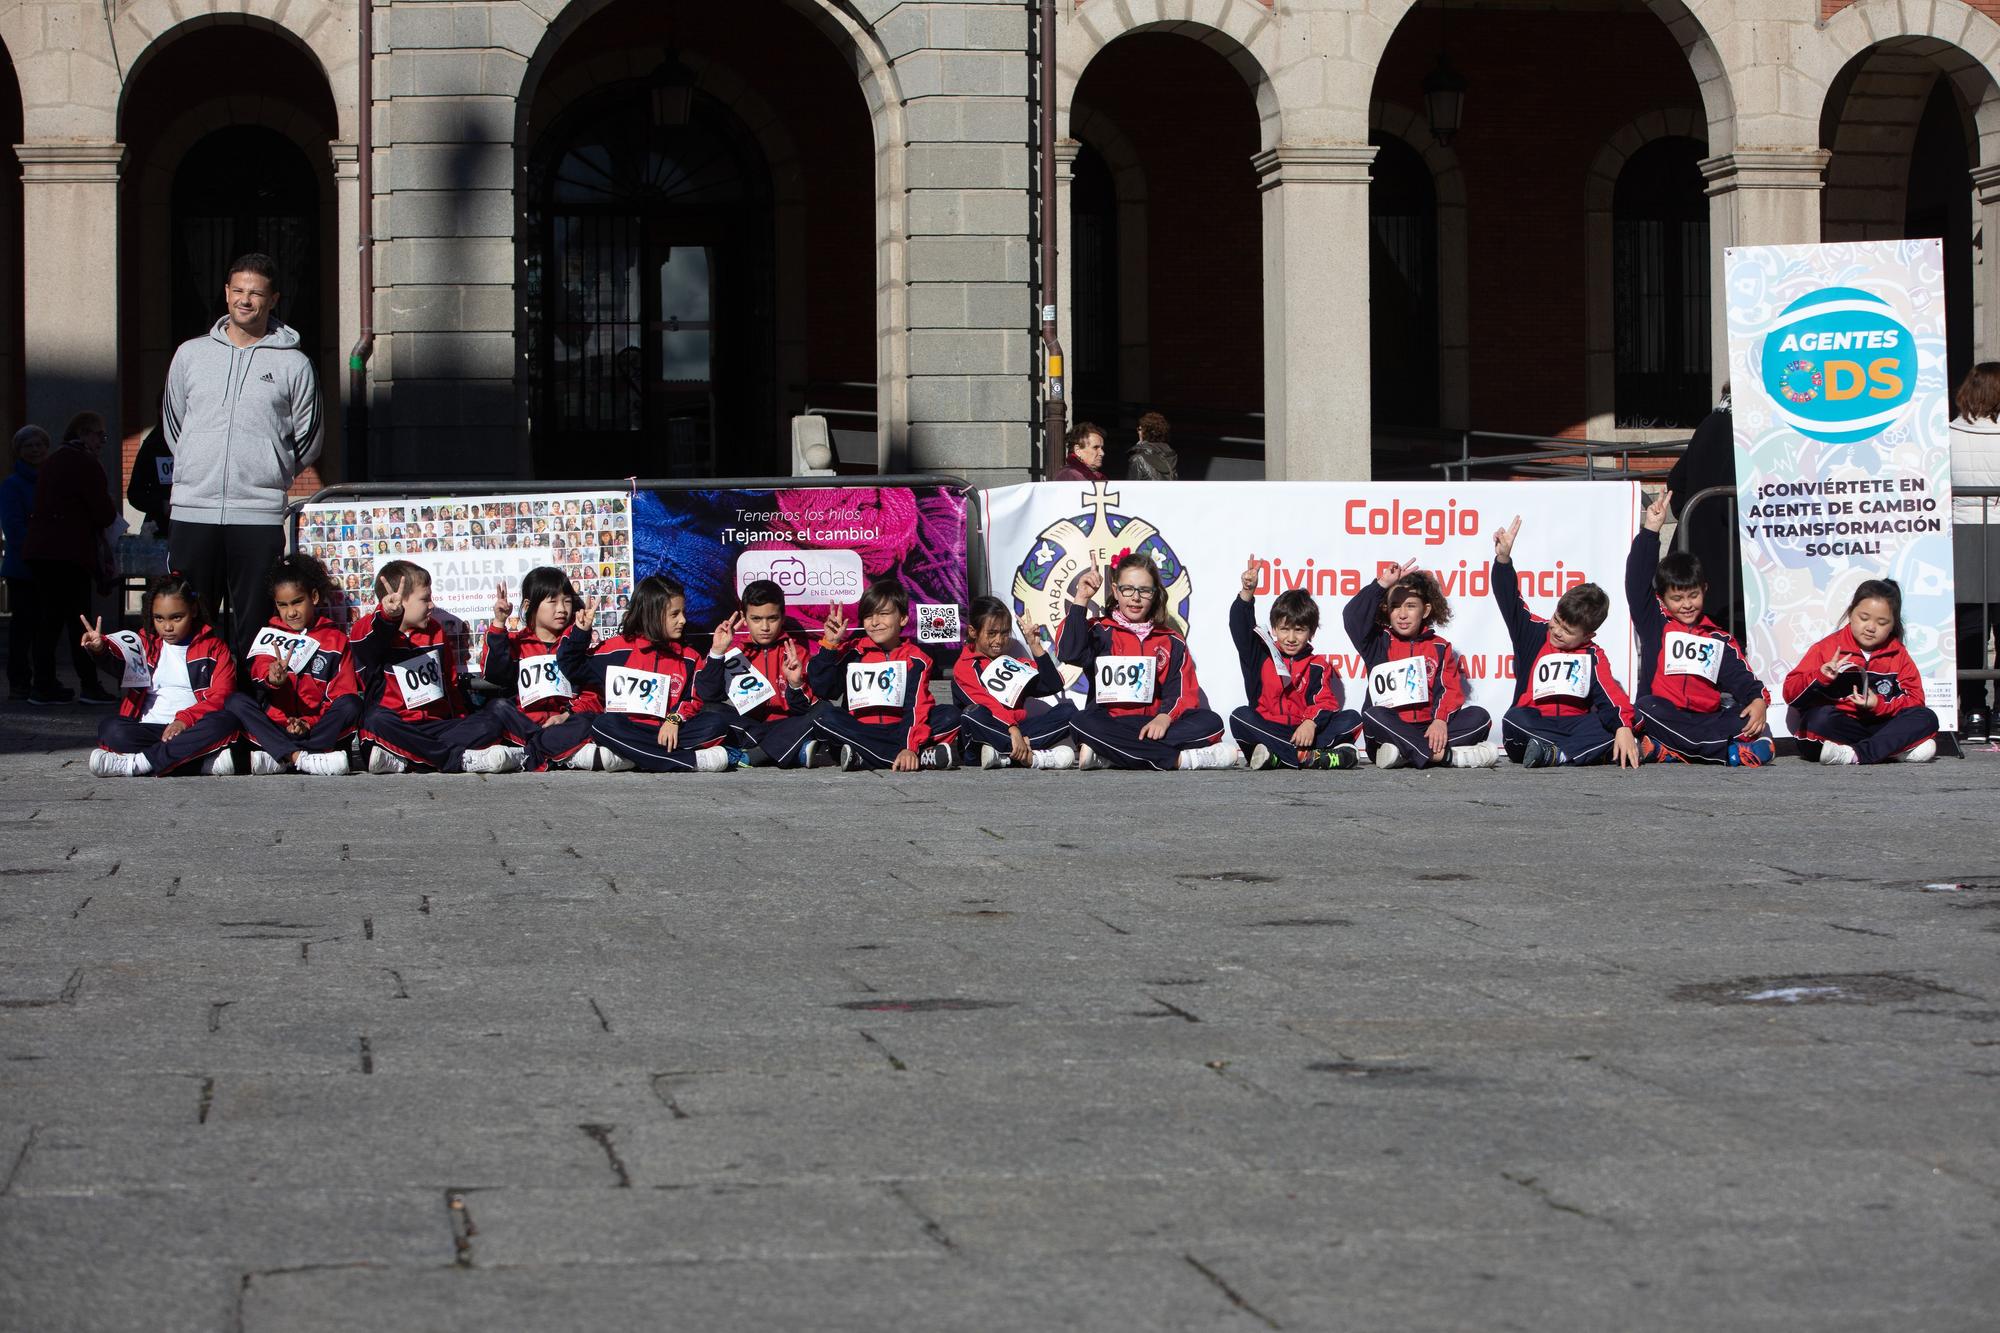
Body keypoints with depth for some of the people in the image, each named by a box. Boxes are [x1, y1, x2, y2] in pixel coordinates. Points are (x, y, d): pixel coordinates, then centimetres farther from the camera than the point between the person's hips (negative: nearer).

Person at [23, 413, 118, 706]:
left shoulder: (53, 461, 19)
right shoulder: (85, 463, -9)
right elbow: (104, 513, -12)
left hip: (39, 550, 8)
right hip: (69, 553, -8)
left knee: (48, 619, 9)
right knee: (79, 619, -5)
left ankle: (44, 685, 7)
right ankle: (88, 685, -4)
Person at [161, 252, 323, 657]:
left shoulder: (294, 365, 5)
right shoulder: (191, 354, 11)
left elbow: (307, 442, 11)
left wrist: (266, 474, 10)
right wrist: (202, 469, 15)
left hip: (259, 516, -2)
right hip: (193, 512, 2)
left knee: (253, 627, -1)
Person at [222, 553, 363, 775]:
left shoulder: (335, 639, 10)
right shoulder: (268, 635, 11)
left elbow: (343, 692, 3)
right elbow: (258, 668, -11)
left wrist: (310, 723, -13)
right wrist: (271, 678, -37)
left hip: (317, 727, -1)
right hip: (275, 727, 1)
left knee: (351, 705, -27)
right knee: (235, 702, -22)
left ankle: (279, 759, -34)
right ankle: (299, 757, -39)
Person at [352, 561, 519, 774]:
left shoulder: (435, 632, 19)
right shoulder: (369, 632, -1)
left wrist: (462, 723, 11)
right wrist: (388, 617, -50)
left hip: (437, 727, 5)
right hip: (397, 730, -5)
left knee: (490, 721, -16)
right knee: (377, 720, -37)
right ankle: (459, 759, -37)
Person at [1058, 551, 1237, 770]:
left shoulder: (1172, 643, 18)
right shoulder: (1101, 633, 12)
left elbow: (1185, 694, 6)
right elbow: (1069, 653, -10)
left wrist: (1165, 717, -16)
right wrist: (1081, 599, -8)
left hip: (1154, 726, 3)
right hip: (1111, 724, -3)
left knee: (1211, 722, -24)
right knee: (1084, 723, -36)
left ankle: (1105, 757, -32)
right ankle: (1180, 758, -37)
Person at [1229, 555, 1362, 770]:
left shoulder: (1317, 666, 10)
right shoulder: (1262, 654, 13)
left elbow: (1325, 703, -4)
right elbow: (1241, 628, -1)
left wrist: (1311, 722, -25)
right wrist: (1247, 593, -17)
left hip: (1304, 731, 0)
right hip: (1268, 731, 0)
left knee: (1352, 719, -21)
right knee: (1240, 717, -30)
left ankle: (1278, 758, -36)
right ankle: (1311, 757, -40)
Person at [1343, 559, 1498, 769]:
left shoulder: (1440, 648, 13)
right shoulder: (1379, 643, 10)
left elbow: (1451, 689, 0)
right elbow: (1353, 617, -9)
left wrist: (1441, 720, -19)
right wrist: (1383, 584, -15)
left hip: (1428, 730, 2)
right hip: (1390, 729, -2)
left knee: (1480, 717, -18)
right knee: (1373, 715, -34)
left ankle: (1405, 754, -33)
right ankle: (1448, 755, -36)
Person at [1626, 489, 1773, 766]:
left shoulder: (1719, 639, 20)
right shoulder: (1654, 624, 15)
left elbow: (1740, 678, 8)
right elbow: (1637, 580, 5)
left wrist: (1758, 701, -14)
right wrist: (1650, 530, 0)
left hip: (1709, 719, 2)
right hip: (1664, 718, -1)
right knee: (1646, 707, -38)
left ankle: (1668, 751, -40)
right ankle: (1729, 751, -38)